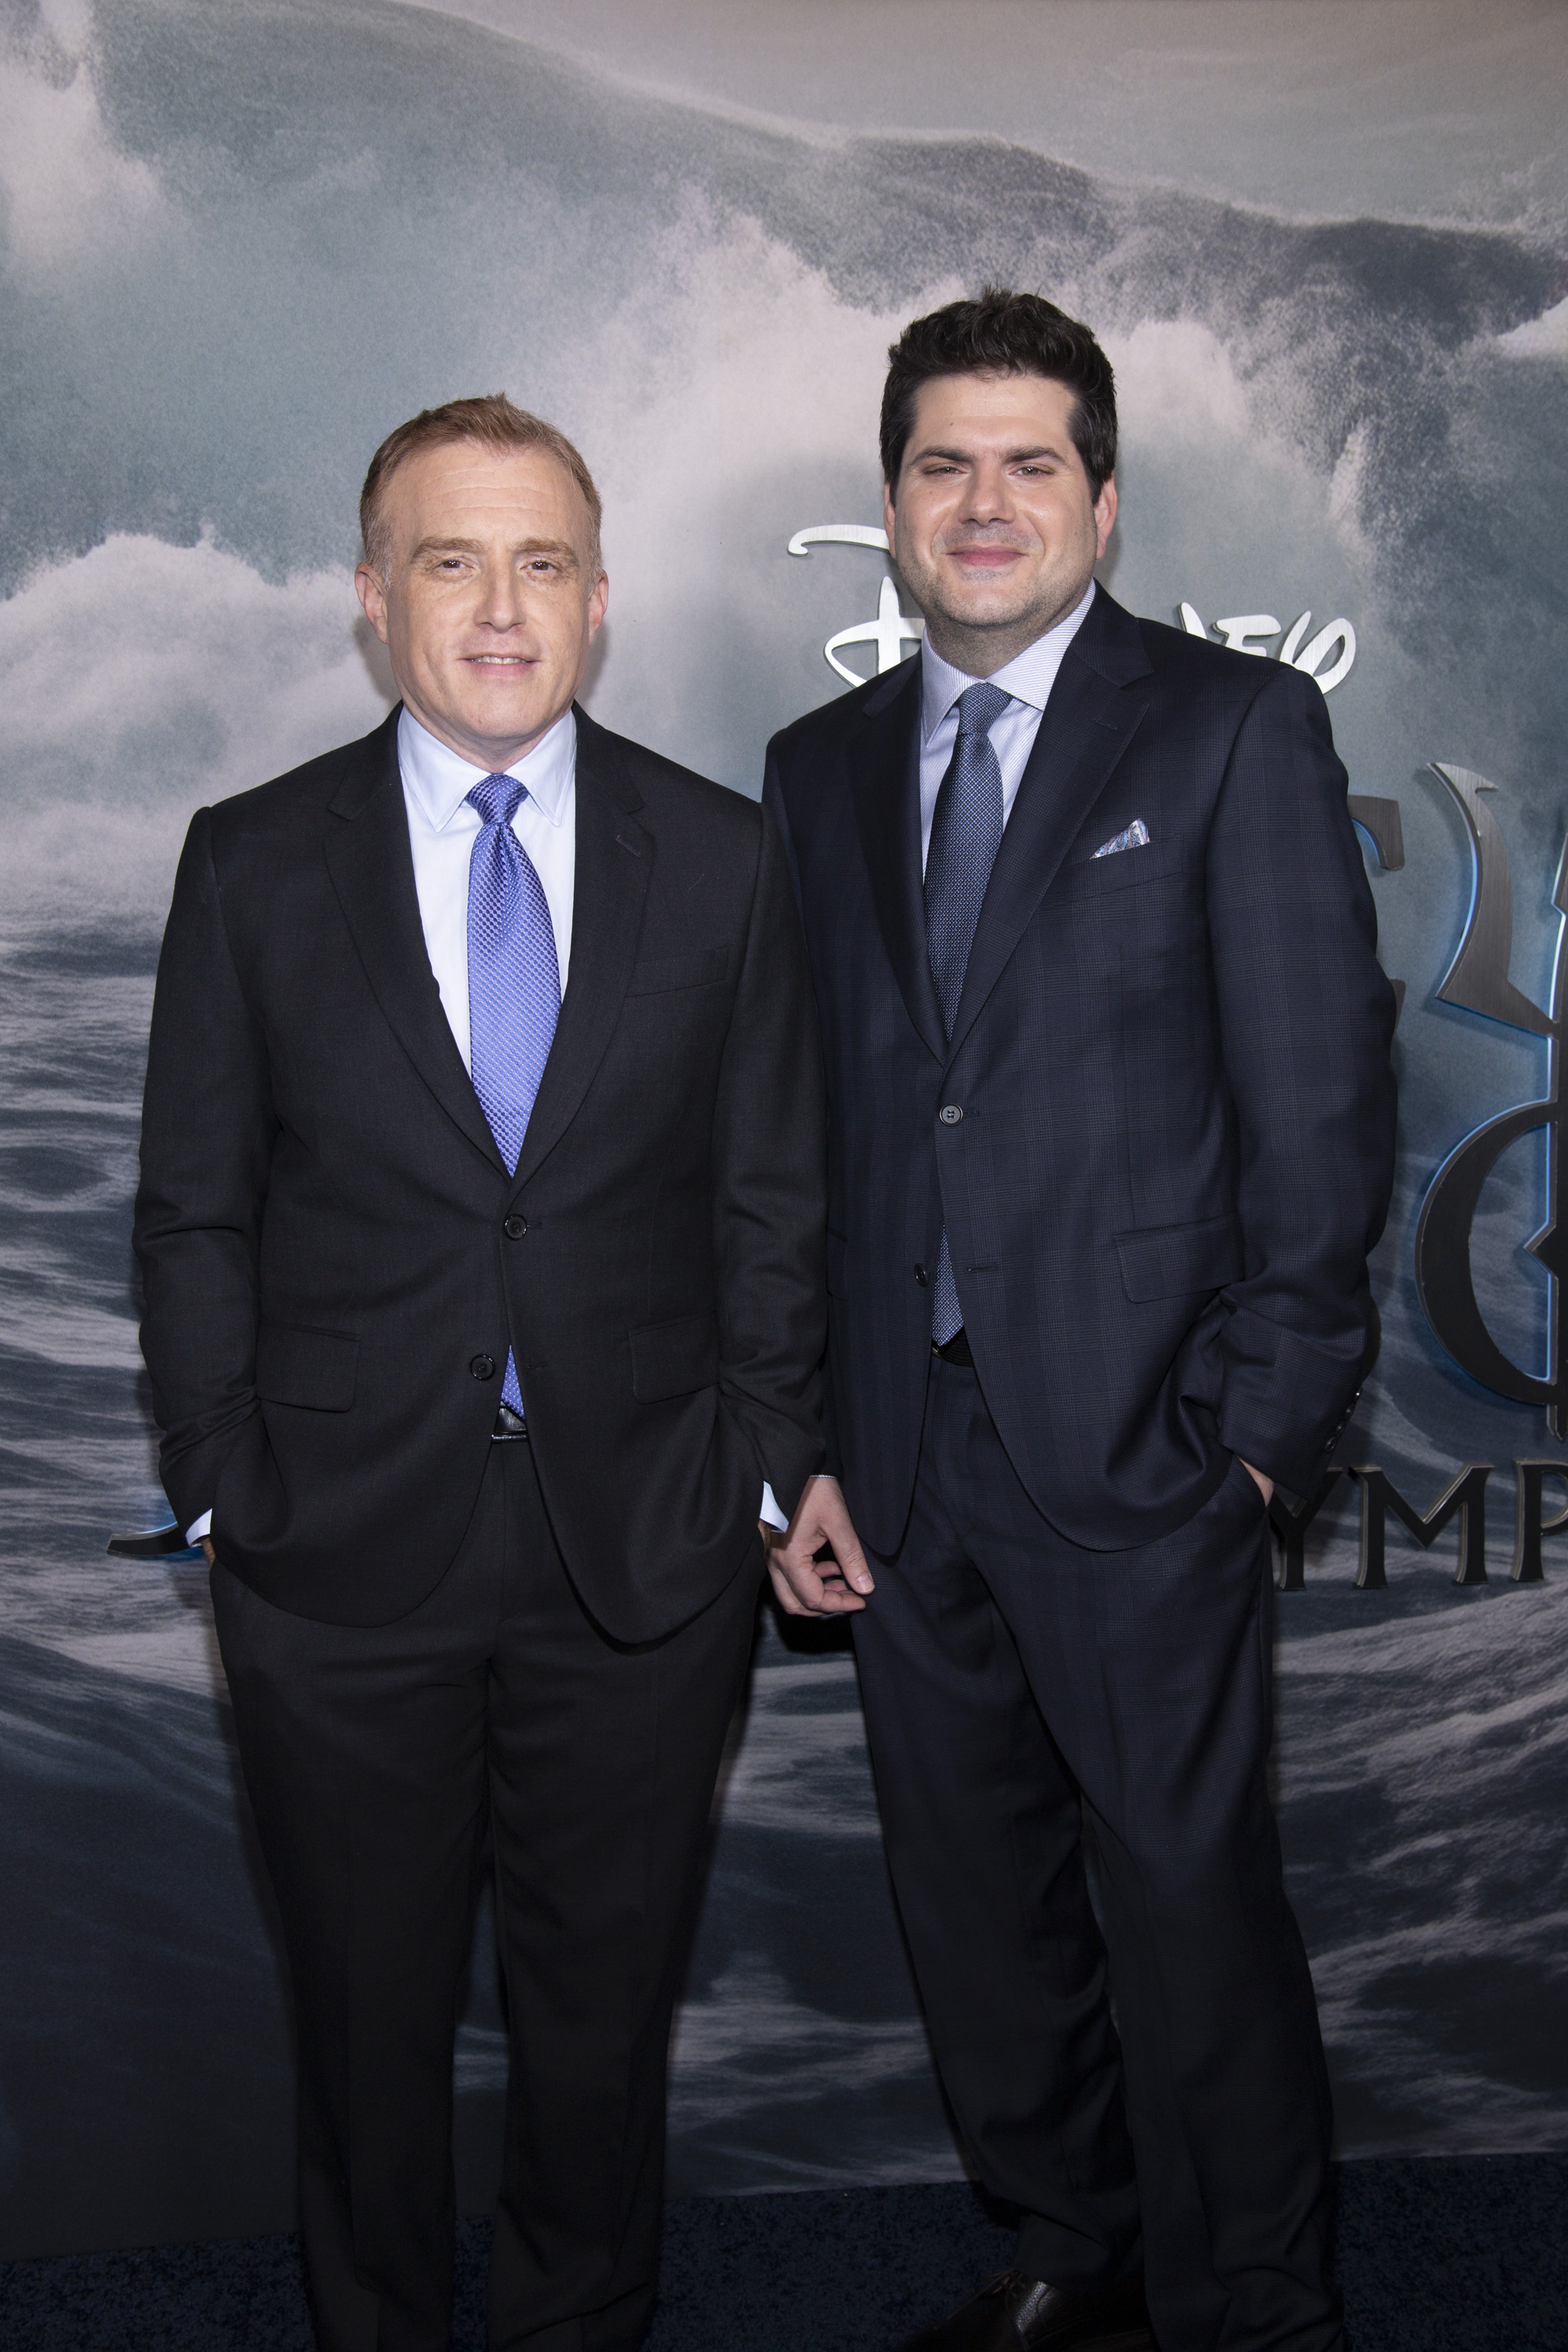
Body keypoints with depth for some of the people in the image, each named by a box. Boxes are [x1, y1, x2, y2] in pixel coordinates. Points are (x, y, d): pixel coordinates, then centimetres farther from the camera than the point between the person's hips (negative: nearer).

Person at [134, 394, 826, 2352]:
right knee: (367, 2016, 17)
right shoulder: (252, 864, -1)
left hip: (642, 1549, 1)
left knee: (606, 2005, 17)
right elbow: (195, 1213, 2)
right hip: (345, 1550, 0)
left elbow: (772, 1200, 3)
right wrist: (222, 1490, -3)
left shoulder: (724, 860, 0)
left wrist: (767, 1473, 0)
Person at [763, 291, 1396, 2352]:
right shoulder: (821, 770, 12)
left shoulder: (1236, 728, -1)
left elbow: (1323, 1101, -6)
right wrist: (797, 1442, 4)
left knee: (1189, 1912, 5)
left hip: (1134, 1442, -4)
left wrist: (1262, 1426, -11)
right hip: (900, 1458, 5)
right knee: (978, 1911, 17)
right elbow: (800, 1124, 10)